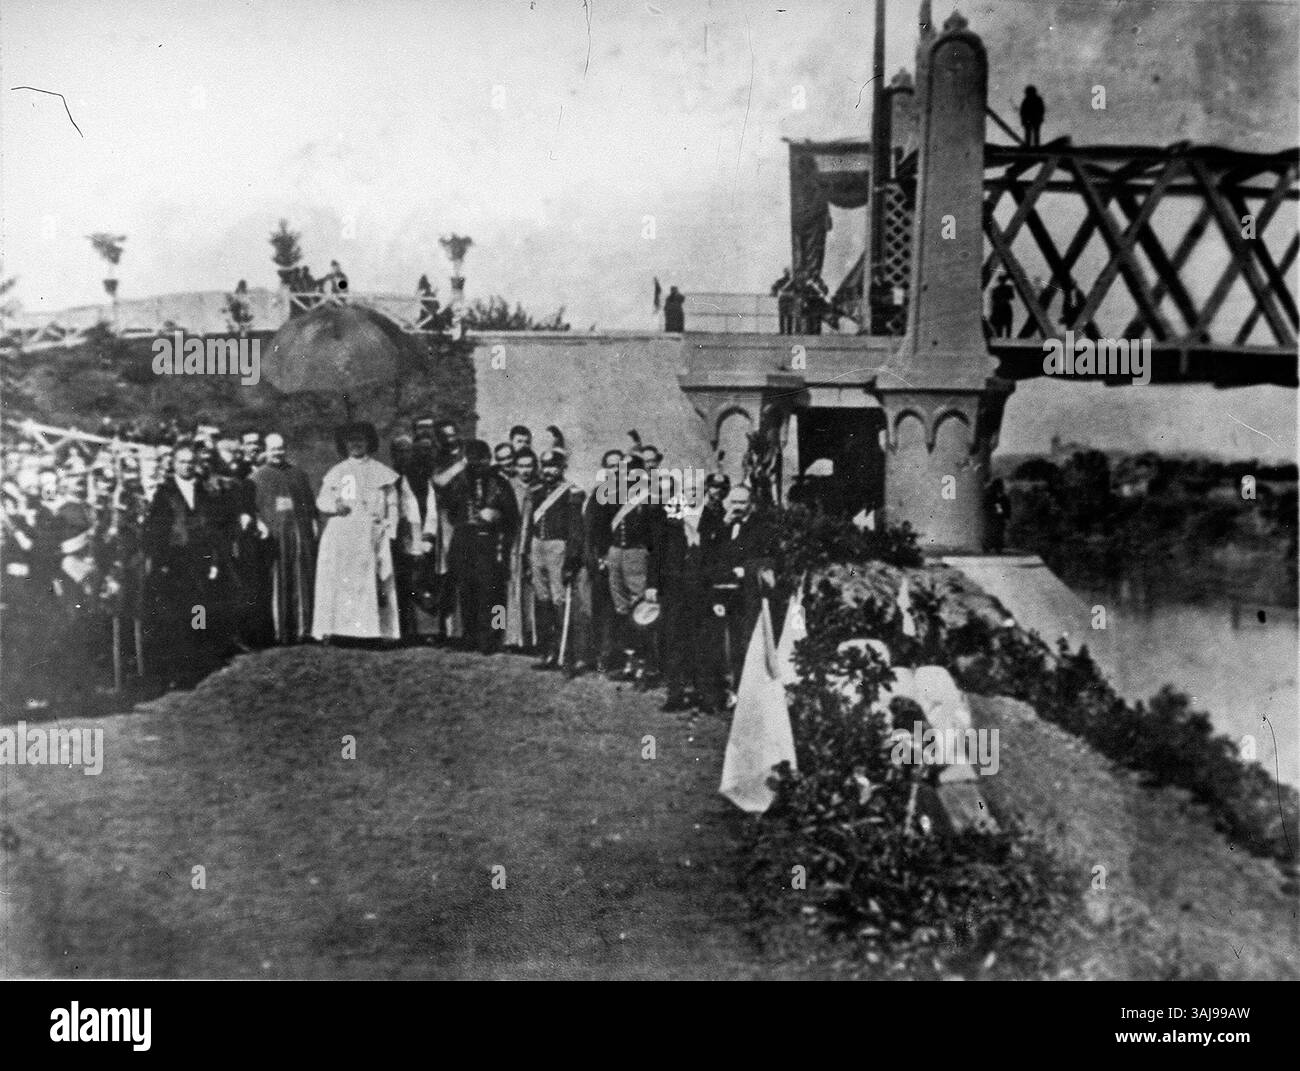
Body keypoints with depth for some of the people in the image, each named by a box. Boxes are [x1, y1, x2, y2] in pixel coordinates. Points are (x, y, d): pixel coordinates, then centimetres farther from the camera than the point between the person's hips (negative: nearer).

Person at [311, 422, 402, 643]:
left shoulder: (381, 472, 13)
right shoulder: (336, 472, 16)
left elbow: (392, 505, 11)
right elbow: (321, 501, 12)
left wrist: (389, 532, 0)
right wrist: (334, 504, -11)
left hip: (372, 537, -1)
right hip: (340, 536, 1)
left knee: (374, 582, -8)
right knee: (337, 581, -8)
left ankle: (378, 629, -7)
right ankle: (332, 628, -8)